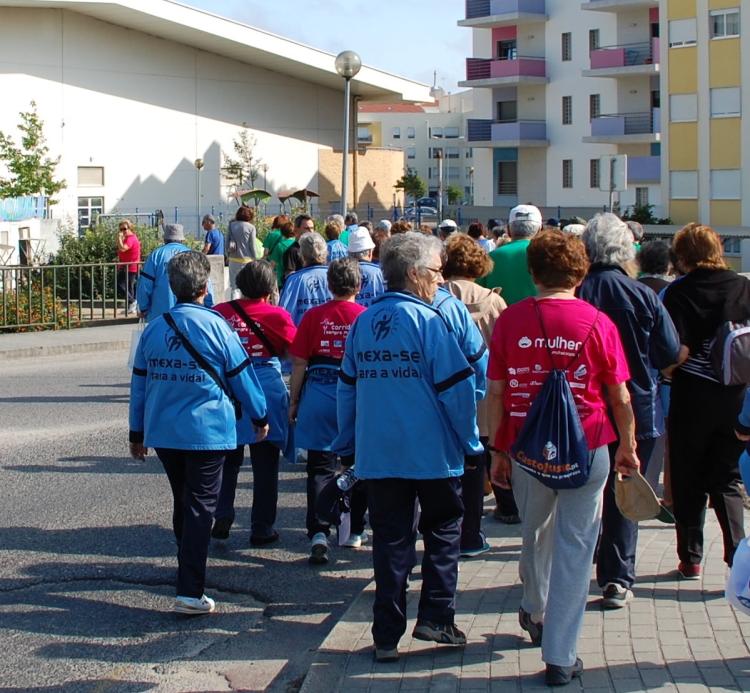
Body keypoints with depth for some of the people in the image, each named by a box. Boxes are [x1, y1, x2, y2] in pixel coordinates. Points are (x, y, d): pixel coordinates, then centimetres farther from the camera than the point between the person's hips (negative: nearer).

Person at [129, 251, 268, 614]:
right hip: (207, 433, -5)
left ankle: (188, 568, 38)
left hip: (163, 432, 5)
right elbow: (241, 376, -4)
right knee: (200, 508, -3)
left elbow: (139, 383, 7)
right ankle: (189, 593, -9)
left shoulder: (153, 329, 2)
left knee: (183, 503, 21)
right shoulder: (215, 326, -10)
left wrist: (137, 433, 17)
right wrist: (259, 417, 10)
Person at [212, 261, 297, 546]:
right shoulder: (277, 315, -6)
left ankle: (222, 519, 10)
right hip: (267, 389, -2)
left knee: (228, 460, 17)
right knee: (265, 465, 8)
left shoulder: (220, 312, -2)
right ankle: (262, 529, 11)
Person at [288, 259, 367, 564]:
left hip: (319, 395, 0)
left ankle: (319, 533, -12)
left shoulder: (314, 316, -3)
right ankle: (355, 531, 25)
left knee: (320, 467, 1)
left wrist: (294, 401, 7)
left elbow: (299, 363, -2)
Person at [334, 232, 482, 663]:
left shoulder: (363, 322, 6)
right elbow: (456, 386, -12)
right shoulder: (428, 321, -10)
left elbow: (347, 386, 11)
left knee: (390, 541, 8)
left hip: (378, 454, 4)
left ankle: (387, 636, 9)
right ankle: (436, 618, 10)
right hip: (433, 452, -4)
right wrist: (470, 441, -2)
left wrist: (348, 443, 19)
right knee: (443, 531, 14)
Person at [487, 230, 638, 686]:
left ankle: (535, 613, 48)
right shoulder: (597, 323, -9)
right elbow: (620, 397, -3)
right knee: (574, 547, 4)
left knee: (535, 534, 24)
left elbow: (496, 394, -1)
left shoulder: (510, 320, -5)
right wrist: (628, 447, 12)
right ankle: (560, 657, 5)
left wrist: (497, 450, 9)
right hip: (586, 450, -2)